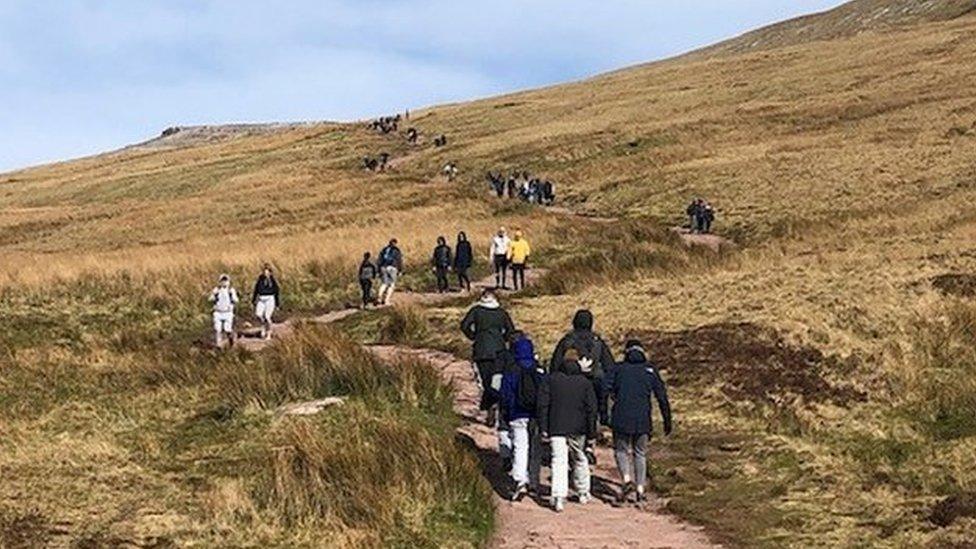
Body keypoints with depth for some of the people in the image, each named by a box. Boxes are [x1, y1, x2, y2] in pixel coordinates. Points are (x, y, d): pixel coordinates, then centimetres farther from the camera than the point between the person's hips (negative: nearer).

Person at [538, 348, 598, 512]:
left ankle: (559, 497, -19)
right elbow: (591, 408, 0)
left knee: (559, 460, -6)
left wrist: (543, 428, 1)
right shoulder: (585, 382, 2)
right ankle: (583, 493, 29)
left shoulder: (550, 379, 1)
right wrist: (591, 431, 5)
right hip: (578, 430, 1)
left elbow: (542, 405, -2)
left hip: (556, 428, -1)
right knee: (580, 459, 19)